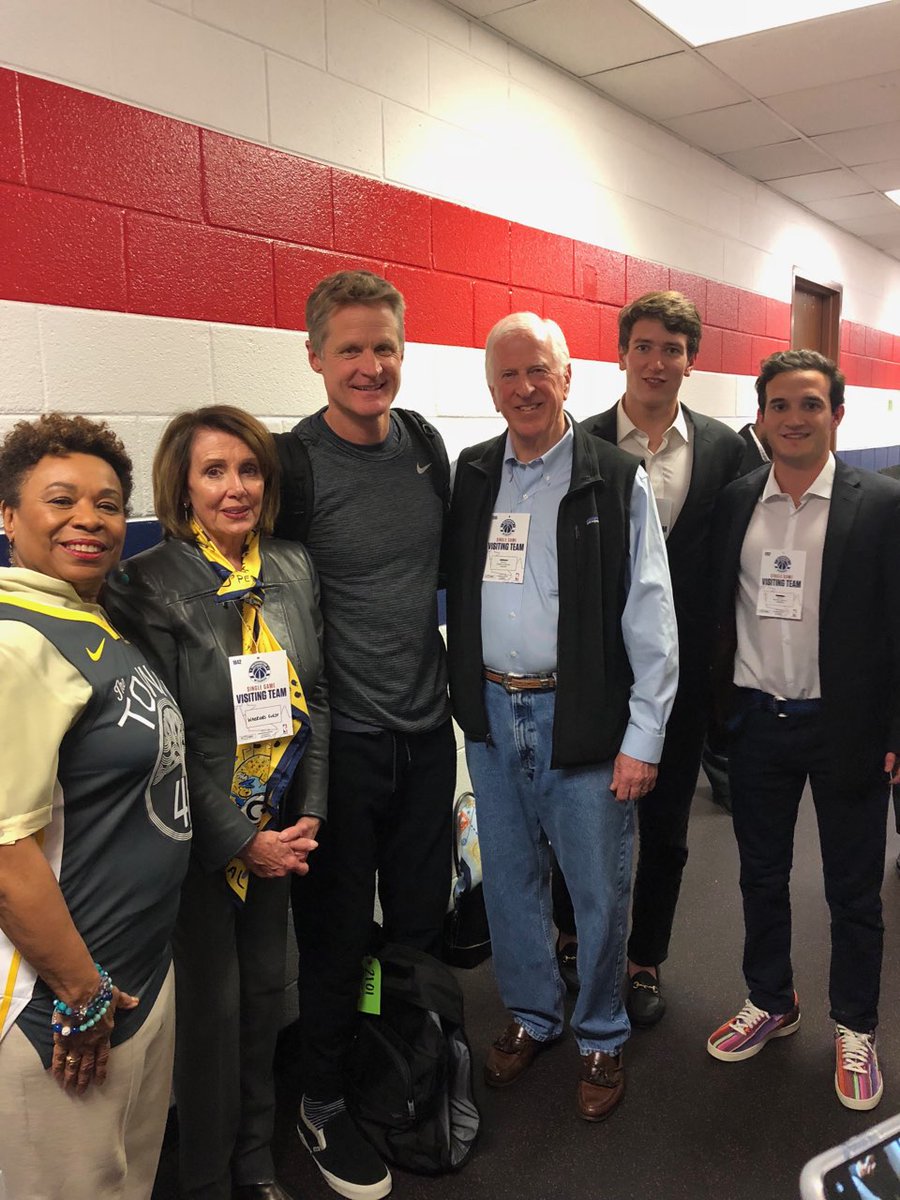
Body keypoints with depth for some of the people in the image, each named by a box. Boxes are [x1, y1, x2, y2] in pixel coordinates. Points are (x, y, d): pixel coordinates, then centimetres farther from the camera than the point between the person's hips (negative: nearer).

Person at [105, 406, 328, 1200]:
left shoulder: (294, 569, 1)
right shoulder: (147, 586, -15)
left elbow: (315, 700, 5)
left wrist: (309, 814, -2)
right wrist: (241, 840, -14)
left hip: (279, 831, 5)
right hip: (197, 839, -5)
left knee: (265, 989, 17)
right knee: (211, 1007, 9)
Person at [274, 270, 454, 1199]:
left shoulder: (427, 444, 3)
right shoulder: (291, 466, -14)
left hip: (426, 728, 5)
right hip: (342, 739, -5)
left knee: (421, 917, 18)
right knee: (336, 931, 10)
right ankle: (323, 1103, 35)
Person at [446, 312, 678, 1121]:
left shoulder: (618, 482, -7)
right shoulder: (471, 476, 6)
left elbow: (650, 619, -9)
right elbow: (455, 591, 9)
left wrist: (643, 738, -11)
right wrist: (468, 700, 2)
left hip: (581, 716, -4)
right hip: (492, 715, 4)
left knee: (598, 889, 10)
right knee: (509, 880, 17)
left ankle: (601, 1037, 34)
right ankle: (531, 1016, 40)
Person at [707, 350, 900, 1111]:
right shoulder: (735, 502, 3)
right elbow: (718, 611, 5)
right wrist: (717, 709, 2)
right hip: (757, 724, 3)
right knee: (761, 876, 18)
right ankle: (770, 1003, 39)